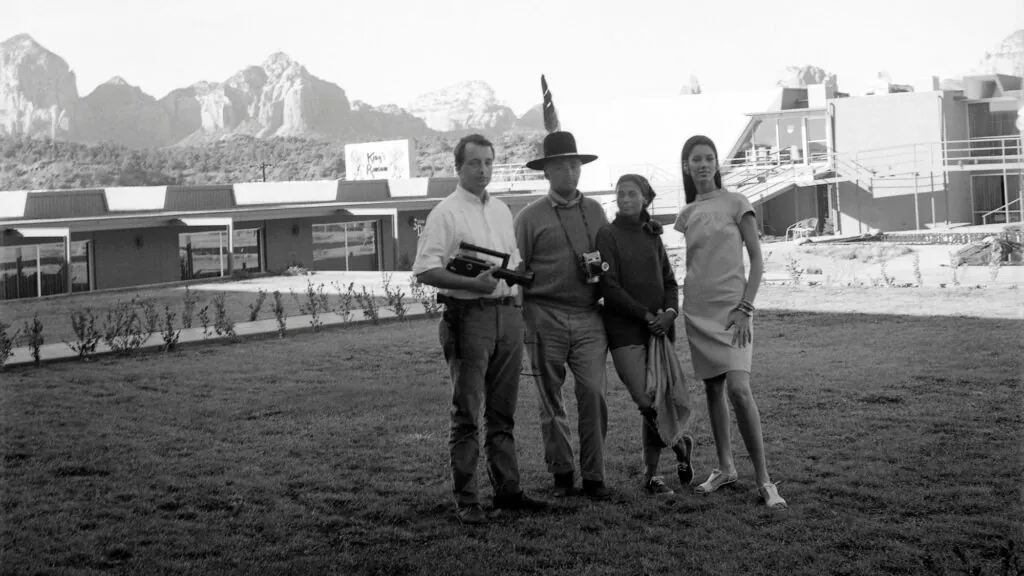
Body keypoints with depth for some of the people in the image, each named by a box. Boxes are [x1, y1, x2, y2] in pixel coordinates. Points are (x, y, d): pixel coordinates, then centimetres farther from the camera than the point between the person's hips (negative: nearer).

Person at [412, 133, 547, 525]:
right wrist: (473, 283, -21)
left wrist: (514, 277, 6)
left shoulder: (502, 211, 17)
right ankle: (465, 500, 3)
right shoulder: (445, 213, -5)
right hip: (469, 315, -6)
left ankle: (507, 489, 20)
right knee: (467, 414, -3)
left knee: (503, 411, 12)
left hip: (508, 313, 7)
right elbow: (425, 271, -12)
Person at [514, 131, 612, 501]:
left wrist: (602, 269, 3)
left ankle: (594, 476, 3)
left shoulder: (595, 211, 13)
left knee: (593, 393, -7)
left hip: (589, 317, 2)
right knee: (551, 400, 5)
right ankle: (561, 473, 17)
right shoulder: (530, 217, 2)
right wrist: (516, 321, -2)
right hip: (545, 317, -2)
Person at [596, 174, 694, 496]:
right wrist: (646, 315, -12)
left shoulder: (652, 236, 14)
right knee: (646, 401, -12)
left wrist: (670, 311, -7)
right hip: (625, 331, -4)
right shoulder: (608, 235, -1)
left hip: (659, 329, 4)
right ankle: (680, 444, 15)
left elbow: (670, 281, 13)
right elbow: (610, 288, -8)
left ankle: (652, 473, 16)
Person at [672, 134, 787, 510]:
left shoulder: (735, 204, -3)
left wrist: (745, 308, -12)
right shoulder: (687, 214, 10)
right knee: (713, 389, 9)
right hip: (696, 309, 5)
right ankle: (725, 468, 22)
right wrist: (674, 308, 9)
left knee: (738, 390, -17)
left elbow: (757, 261, -4)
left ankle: (763, 479, -11)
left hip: (731, 307, -5)